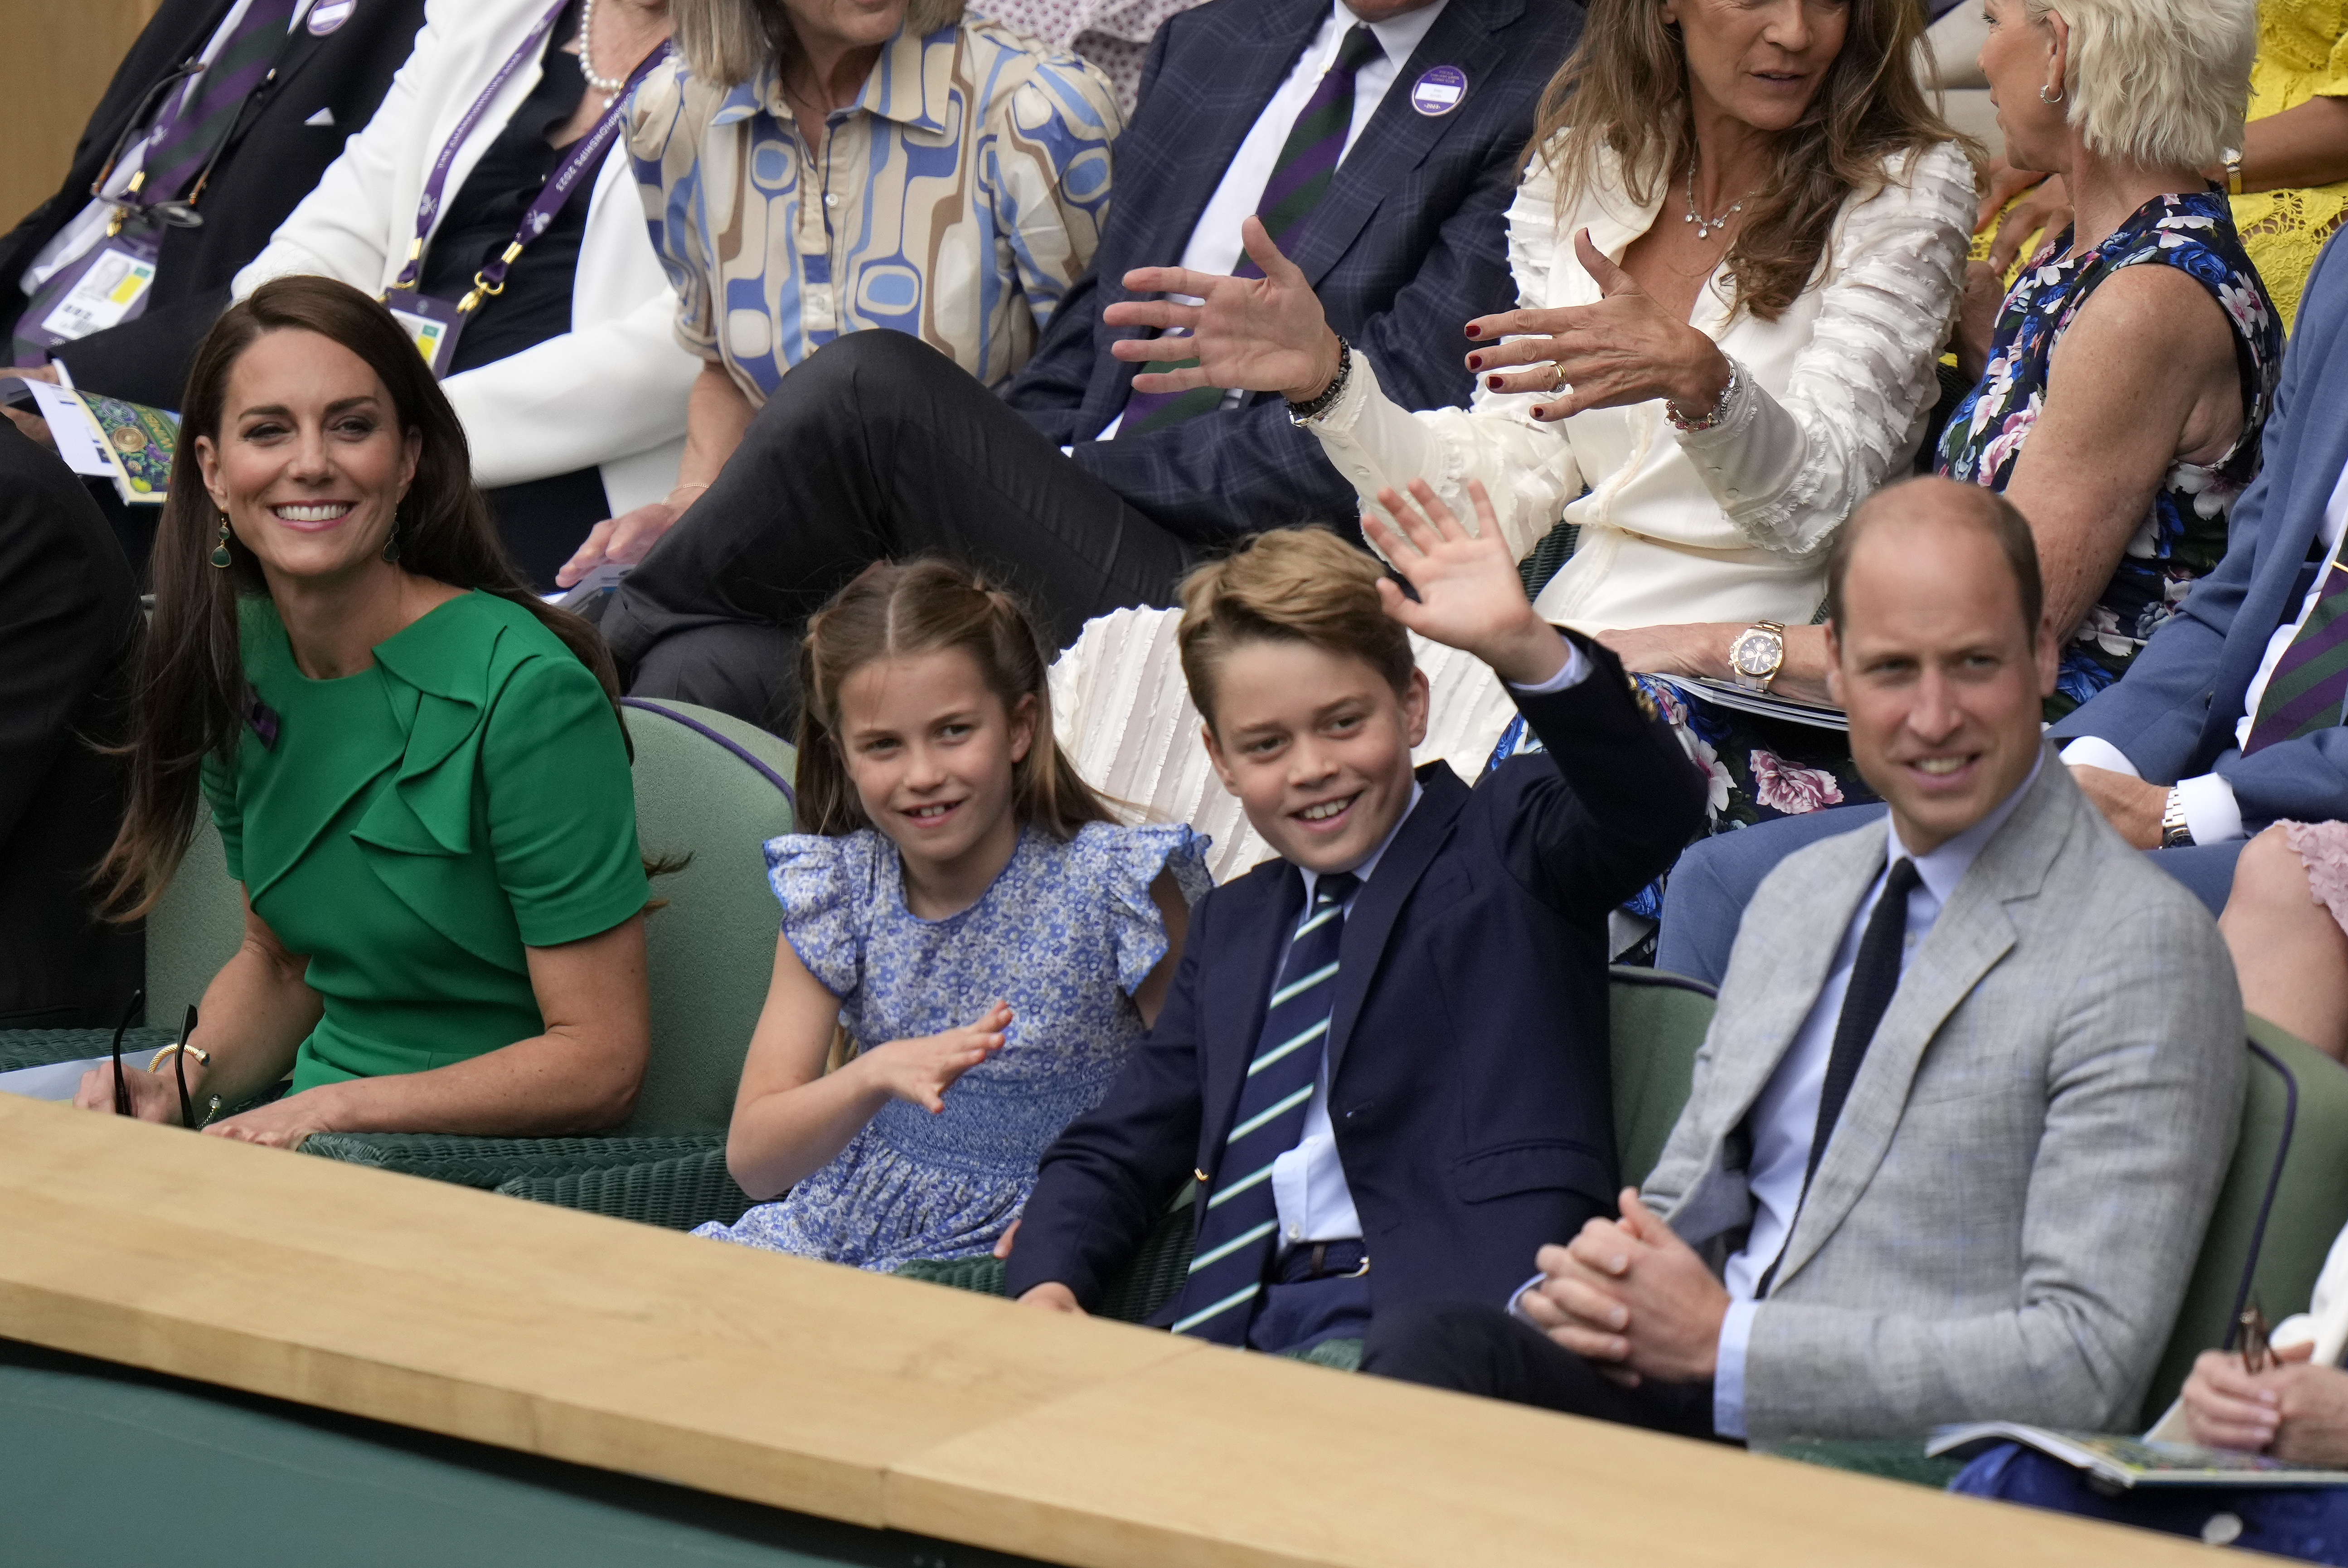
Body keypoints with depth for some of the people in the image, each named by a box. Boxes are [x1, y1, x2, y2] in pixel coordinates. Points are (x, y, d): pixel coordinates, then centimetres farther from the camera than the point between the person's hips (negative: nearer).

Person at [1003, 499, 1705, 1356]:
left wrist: (1520, 645, -29)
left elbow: (1650, 809, -13)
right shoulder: (1228, 927, 27)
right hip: (1240, 1327, 5)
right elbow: (1111, 1155, 25)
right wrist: (1048, 1285, 2)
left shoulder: (1507, 847, 9)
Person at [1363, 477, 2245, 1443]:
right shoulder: (1799, 894, 18)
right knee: (1444, 1346, -27)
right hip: (1710, 1417, 7)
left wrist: (1726, 1342, -15)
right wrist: (1593, 1280, -4)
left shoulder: (2143, 948, -7)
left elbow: (2087, 1365, -14)